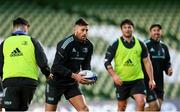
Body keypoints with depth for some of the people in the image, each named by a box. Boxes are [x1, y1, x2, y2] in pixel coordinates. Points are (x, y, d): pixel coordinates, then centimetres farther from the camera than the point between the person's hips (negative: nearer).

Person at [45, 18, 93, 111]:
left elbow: (86, 65, 10)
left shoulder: (89, 46, -1)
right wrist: (74, 76, -31)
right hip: (56, 82, -6)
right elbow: (56, 66, -25)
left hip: (72, 83, 6)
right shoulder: (66, 44, -22)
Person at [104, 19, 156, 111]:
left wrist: (151, 79, 4)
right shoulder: (115, 45, -3)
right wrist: (114, 75, -19)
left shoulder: (140, 44, 4)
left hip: (137, 79, 1)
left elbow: (147, 62, 9)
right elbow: (107, 62, -5)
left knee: (141, 102, -16)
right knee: (121, 107, 6)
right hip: (121, 81, -1)